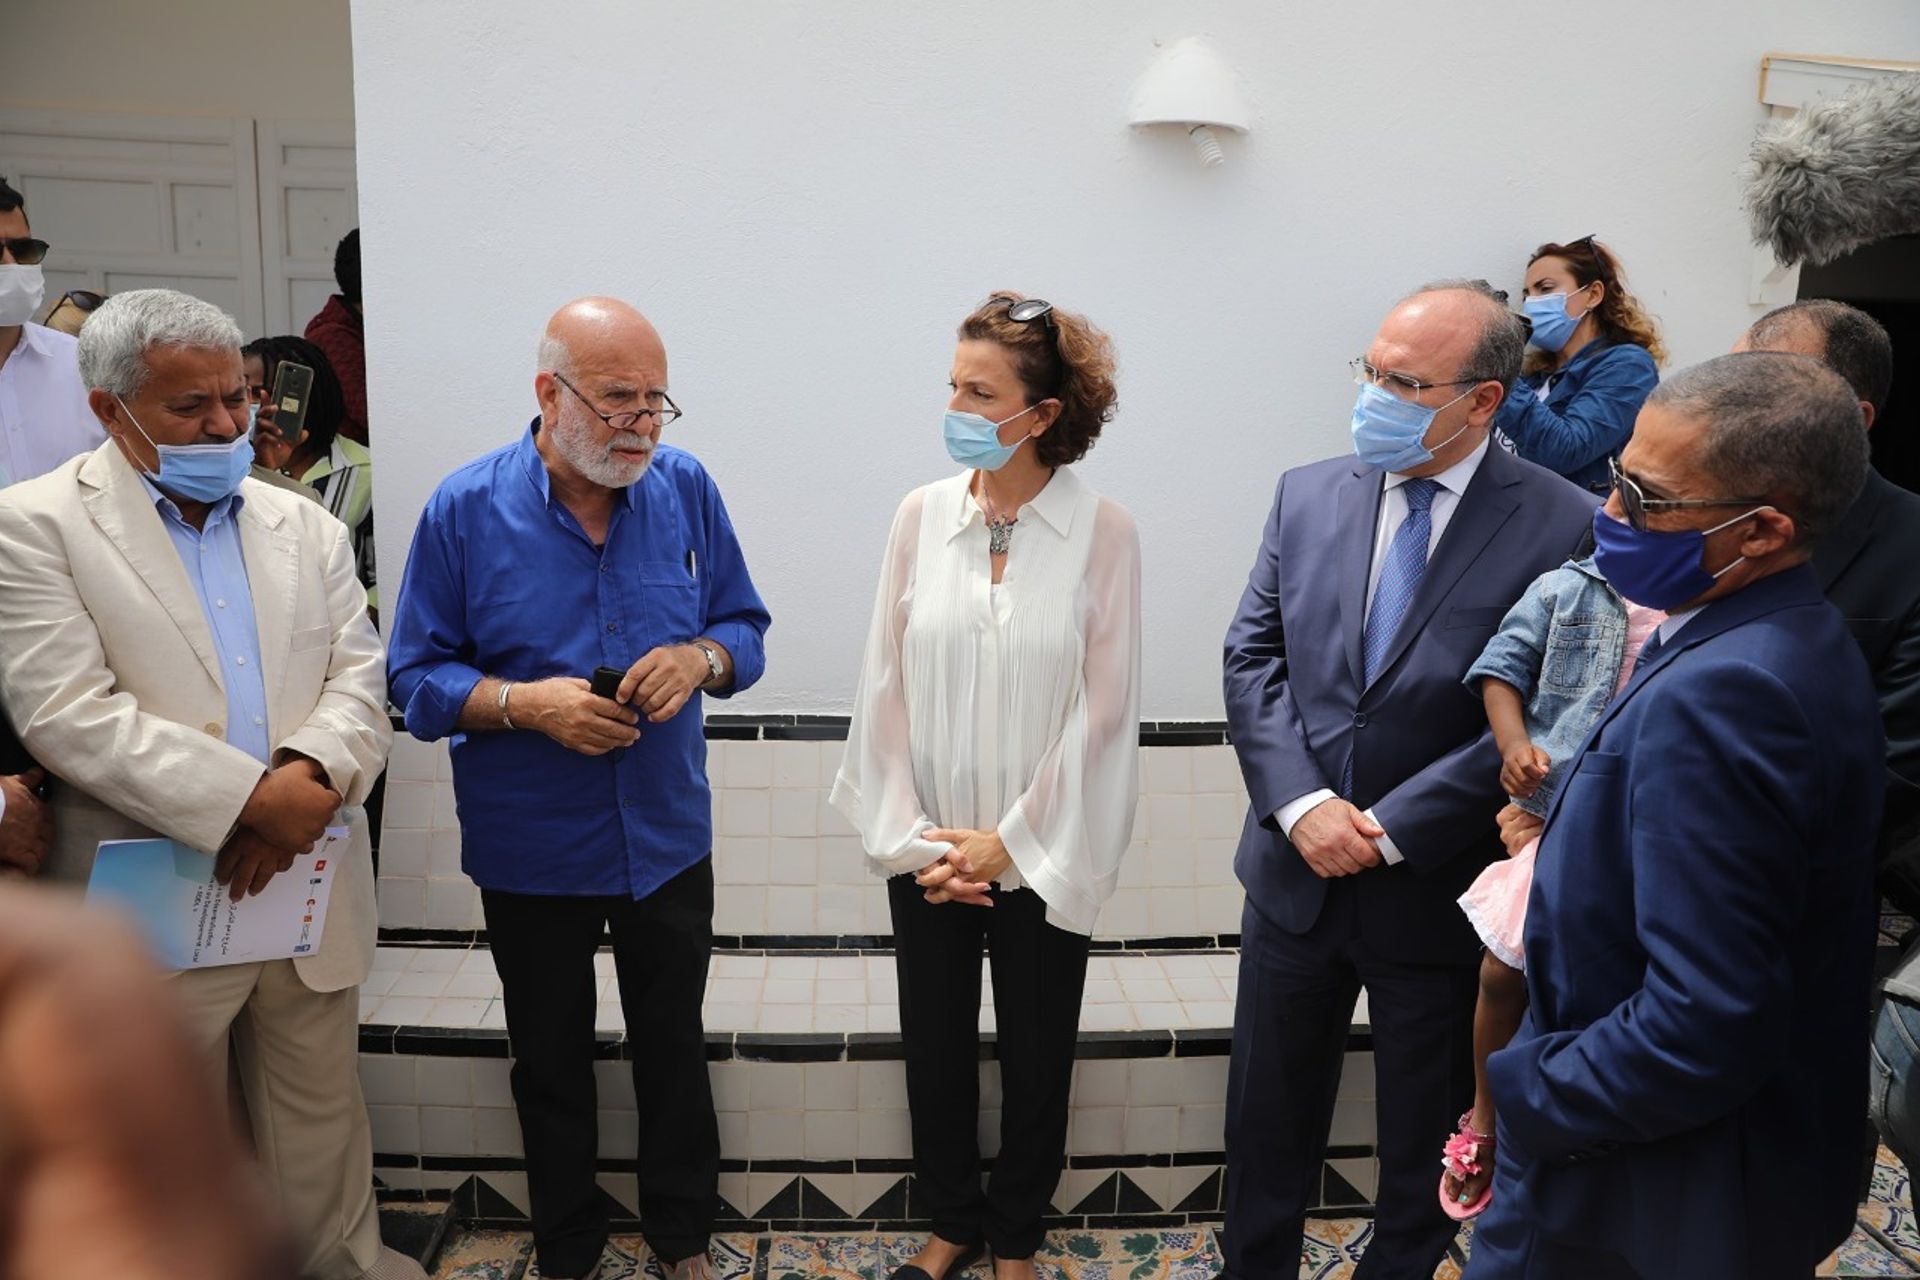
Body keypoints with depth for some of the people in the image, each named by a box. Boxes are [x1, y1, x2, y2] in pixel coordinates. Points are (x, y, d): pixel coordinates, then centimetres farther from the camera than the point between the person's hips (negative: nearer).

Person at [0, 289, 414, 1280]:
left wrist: (308, 774, -17)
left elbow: (359, 679, 3)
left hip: (312, 891, 4)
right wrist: (250, 800, -21)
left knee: (321, 1107, 19)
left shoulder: (306, 526, 9)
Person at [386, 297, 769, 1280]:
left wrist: (701, 659, -22)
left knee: (675, 1049, 18)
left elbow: (746, 628, 1)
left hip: (667, 839, 2)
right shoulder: (466, 509, -12)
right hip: (531, 852, -1)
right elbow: (417, 681, -8)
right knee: (551, 1062, 18)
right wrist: (524, 703, -26)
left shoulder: (685, 488, -7)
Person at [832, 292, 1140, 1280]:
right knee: (934, 1046, 15)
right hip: (930, 854, 2)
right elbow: (886, 688, -2)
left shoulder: (1103, 532, -11)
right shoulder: (923, 514, -4)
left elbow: (1102, 709, -10)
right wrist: (913, 838, -6)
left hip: (1041, 856, -2)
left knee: (1036, 1051, 15)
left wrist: (1009, 840, -10)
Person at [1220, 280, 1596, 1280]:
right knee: (1267, 1119, 20)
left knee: (1426, 1139, 19)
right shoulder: (1308, 495, 0)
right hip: (1297, 872, 4)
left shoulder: (1565, 527, -13)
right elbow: (1252, 658, -1)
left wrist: (1388, 831, -17)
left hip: (1438, 894, -3)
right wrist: (1302, 803, -14)